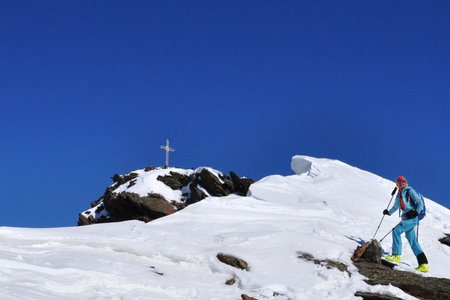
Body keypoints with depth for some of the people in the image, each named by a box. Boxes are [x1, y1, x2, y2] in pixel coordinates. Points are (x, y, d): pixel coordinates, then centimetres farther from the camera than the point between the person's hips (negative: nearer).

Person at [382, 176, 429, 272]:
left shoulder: (410, 191, -2)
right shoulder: (399, 195, 19)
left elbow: (420, 203, -8)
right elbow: (395, 207, 33)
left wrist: (416, 212, -22)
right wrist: (389, 212, 19)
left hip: (412, 218, -8)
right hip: (406, 218, 8)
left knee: (396, 230, -20)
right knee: (413, 242, 3)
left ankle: (396, 255, -17)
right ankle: (423, 264, 2)